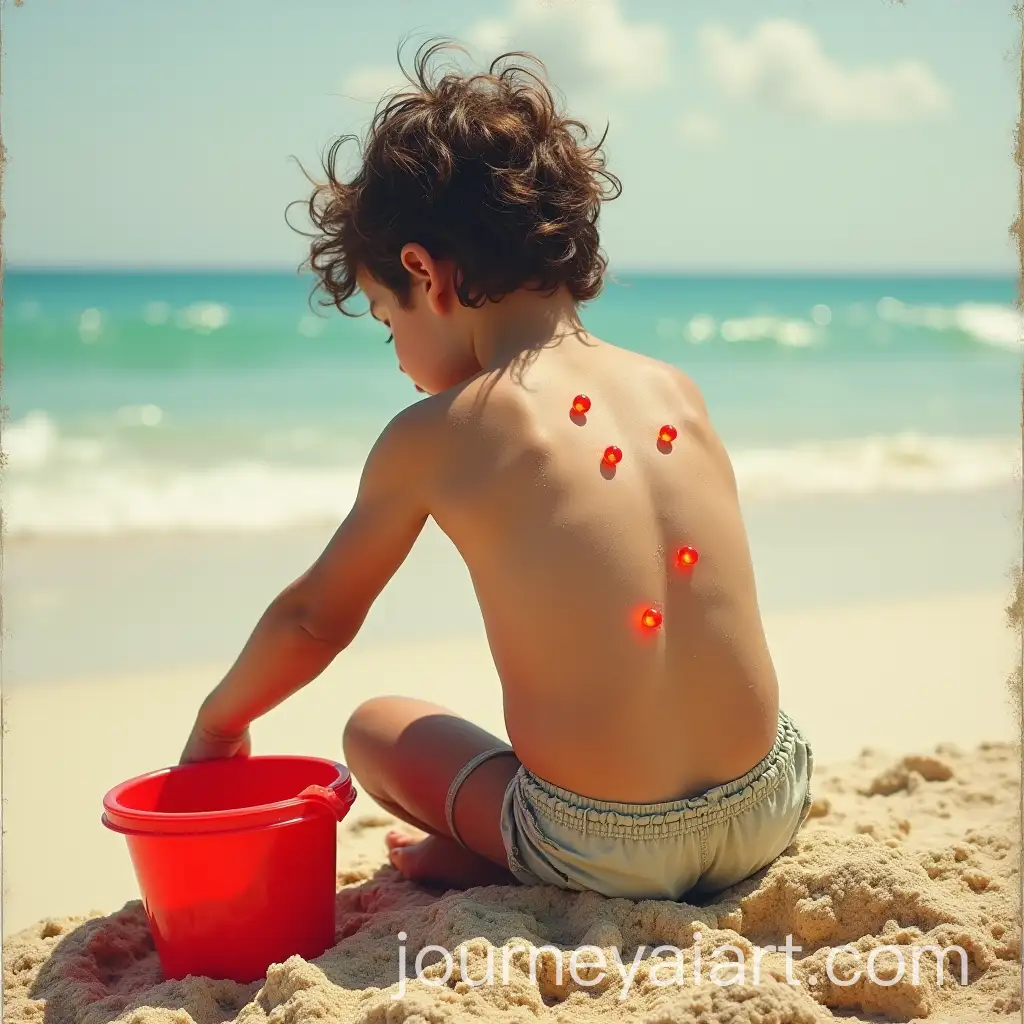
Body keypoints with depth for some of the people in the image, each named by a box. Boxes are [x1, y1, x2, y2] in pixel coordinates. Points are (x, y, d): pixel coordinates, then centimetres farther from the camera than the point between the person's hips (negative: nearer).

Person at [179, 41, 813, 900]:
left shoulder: (433, 437, -6)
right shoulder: (679, 392, 6)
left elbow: (314, 620, 9)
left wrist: (218, 724, 29)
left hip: (609, 852, -3)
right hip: (771, 811, 4)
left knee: (376, 726, 20)